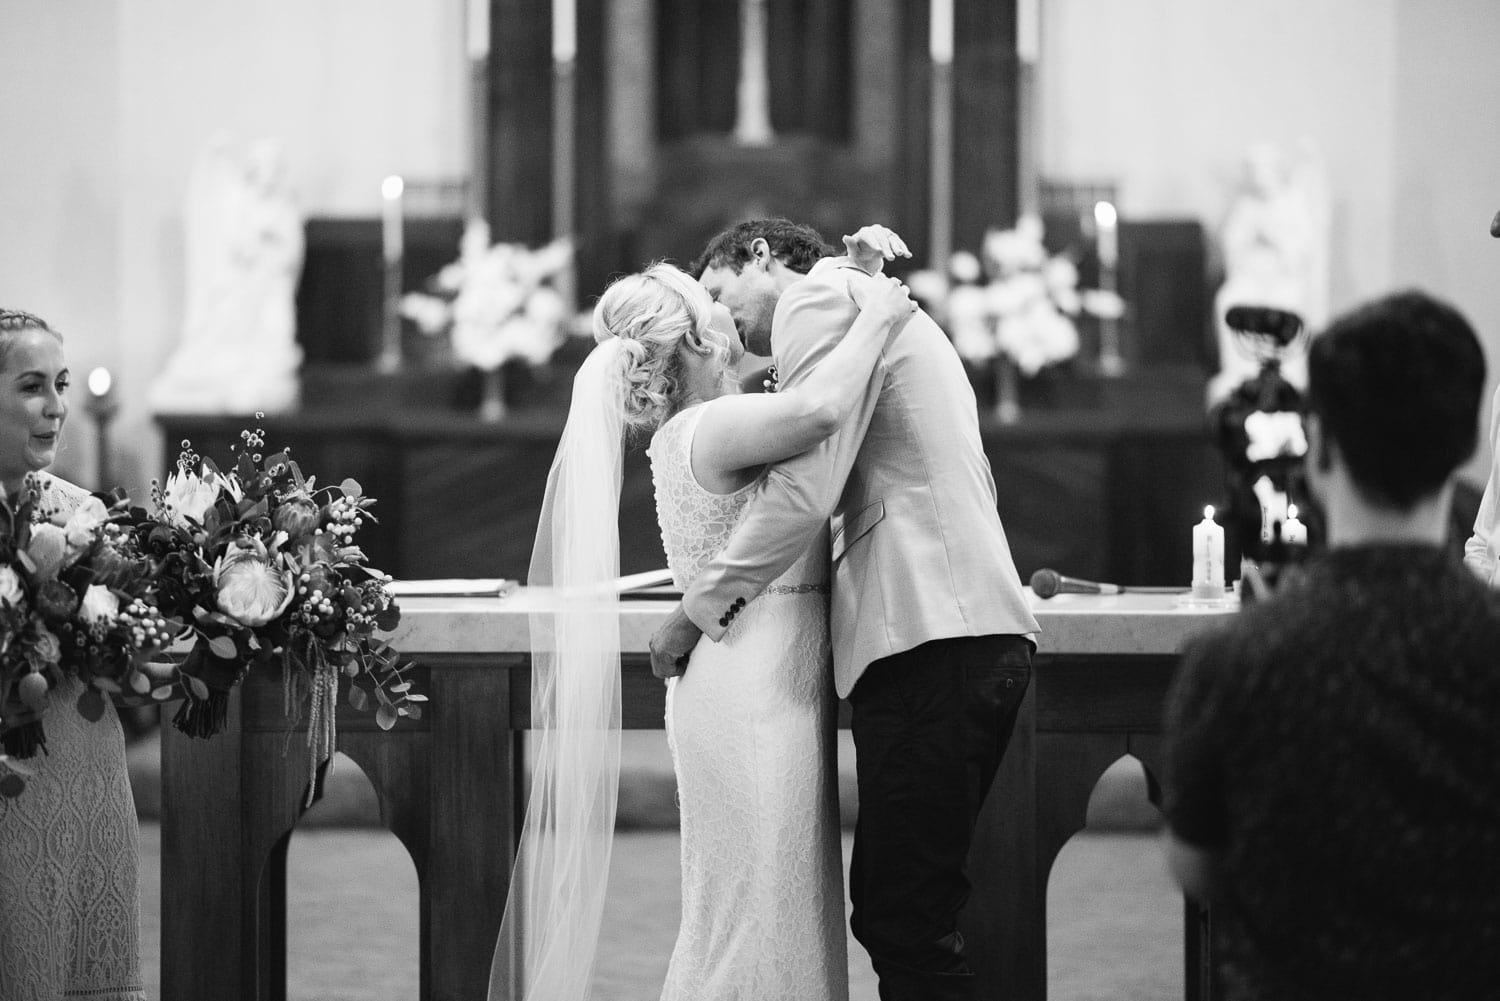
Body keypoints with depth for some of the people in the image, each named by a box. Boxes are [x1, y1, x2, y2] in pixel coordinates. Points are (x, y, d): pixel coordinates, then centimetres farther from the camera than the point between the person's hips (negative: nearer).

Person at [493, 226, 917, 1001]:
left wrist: (854, 270, 15)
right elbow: (820, 409, -33)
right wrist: (874, 317, -18)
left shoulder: (706, 425, 13)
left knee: (787, 926, 12)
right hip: (753, 696, -10)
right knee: (752, 926, -7)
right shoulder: (708, 429, -15)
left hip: (766, 696, 10)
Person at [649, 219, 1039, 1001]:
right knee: (898, 910, 9)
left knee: (902, 918, -11)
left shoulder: (821, 298, -1)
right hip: (979, 637, 10)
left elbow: (802, 494, -14)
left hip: (928, 641, -10)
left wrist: (698, 609, -4)